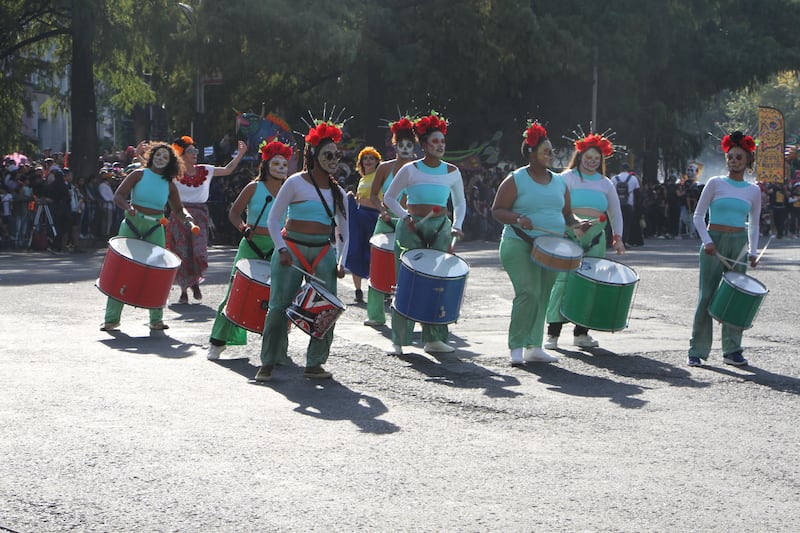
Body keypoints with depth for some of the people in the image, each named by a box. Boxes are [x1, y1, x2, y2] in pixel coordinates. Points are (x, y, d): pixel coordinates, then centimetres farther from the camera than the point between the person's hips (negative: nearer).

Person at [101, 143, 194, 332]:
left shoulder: (169, 185, 8)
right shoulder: (139, 175, 0)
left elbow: (178, 209, 15)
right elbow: (118, 196, -6)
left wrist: (185, 217, -8)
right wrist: (128, 207, -27)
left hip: (155, 229, 2)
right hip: (132, 225, -2)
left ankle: (157, 319, 7)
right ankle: (111, 319, 1)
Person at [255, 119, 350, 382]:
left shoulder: (337, 191, 11)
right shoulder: (296, 183, -3)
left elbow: (343, 229, 17)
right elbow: (273, 219, -3)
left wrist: (341, 261, 5)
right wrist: (281, 249, -14)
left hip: (323, 252, 4)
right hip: (293, 249, -4)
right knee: (280, 306, -5)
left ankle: (315, 363, 7)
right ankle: (268, 363, 4)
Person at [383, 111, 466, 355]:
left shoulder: (452, 172, 7)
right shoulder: (410, 170, -1)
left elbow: (460, 202, 17)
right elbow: (389, 197, 5)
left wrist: (456, 225, 1)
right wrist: (405, 217, -9)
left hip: (440, 228, 3)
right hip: (412, 228, -3)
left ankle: (434, 339, 4)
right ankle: (399, 340, 2)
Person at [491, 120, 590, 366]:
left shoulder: (559, 182, 14)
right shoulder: (516, 180, -3)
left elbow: (567, 213, 20)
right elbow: (497, 210, -4)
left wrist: (577, 224, -1)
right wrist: (517, 219, -22)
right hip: (520, 246, -6)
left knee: (543, 296, 6)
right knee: (528, 293, -17)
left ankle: (534, 347, 14)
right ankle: (516, 347, -8)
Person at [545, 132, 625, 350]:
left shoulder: (605, 183, 17)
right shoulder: (568, 178, 4)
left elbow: (615, 211, 19)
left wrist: (618, 237, 9)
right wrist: (573, 225, -20)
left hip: (596, 236, 5)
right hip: (569, 235, -4)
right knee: (563, 281, -11)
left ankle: (581, 333, 7)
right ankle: (553, 333, -10)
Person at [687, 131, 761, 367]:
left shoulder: (753, 190, 9)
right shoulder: (715, 183, 1)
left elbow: (754, 225, 14)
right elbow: (698, 215, 0)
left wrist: (753, 251, 2)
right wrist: (707, 241, -13)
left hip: (739, 244, 3)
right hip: (714, 243, -3)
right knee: (707, 296, -4)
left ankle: (732, 350, 9)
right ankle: (697, 351, 0)